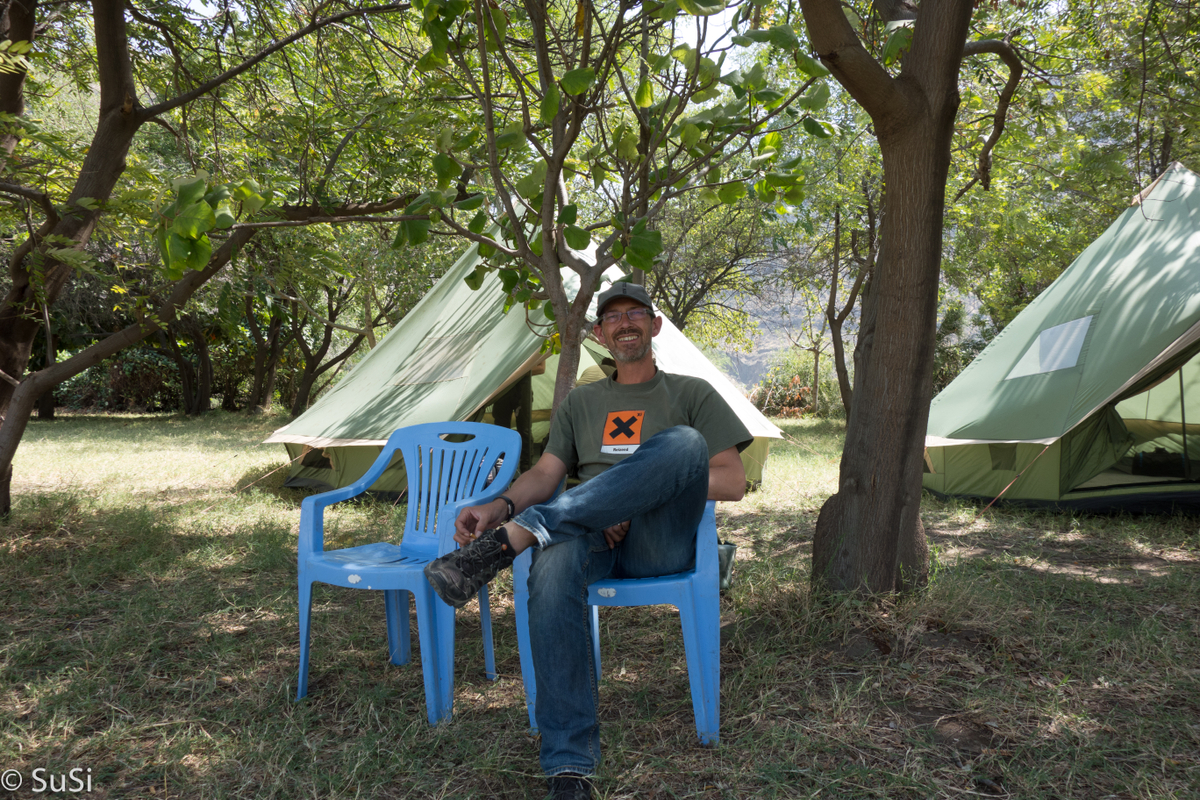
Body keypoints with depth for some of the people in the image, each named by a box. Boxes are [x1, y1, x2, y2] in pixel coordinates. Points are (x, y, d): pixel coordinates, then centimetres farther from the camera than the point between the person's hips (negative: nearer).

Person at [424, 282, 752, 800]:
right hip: (592, 538, 2)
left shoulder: (691, 393, 16)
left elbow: (732, 483, 4)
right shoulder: (580, 402, 26)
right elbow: (545, 474, 13)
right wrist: (501, 506, -10)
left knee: (685, 443, -33)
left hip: (662, 544, -1)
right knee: (554, 563, -37)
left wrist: (654, 482, -10)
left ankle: (509, 542, -36)